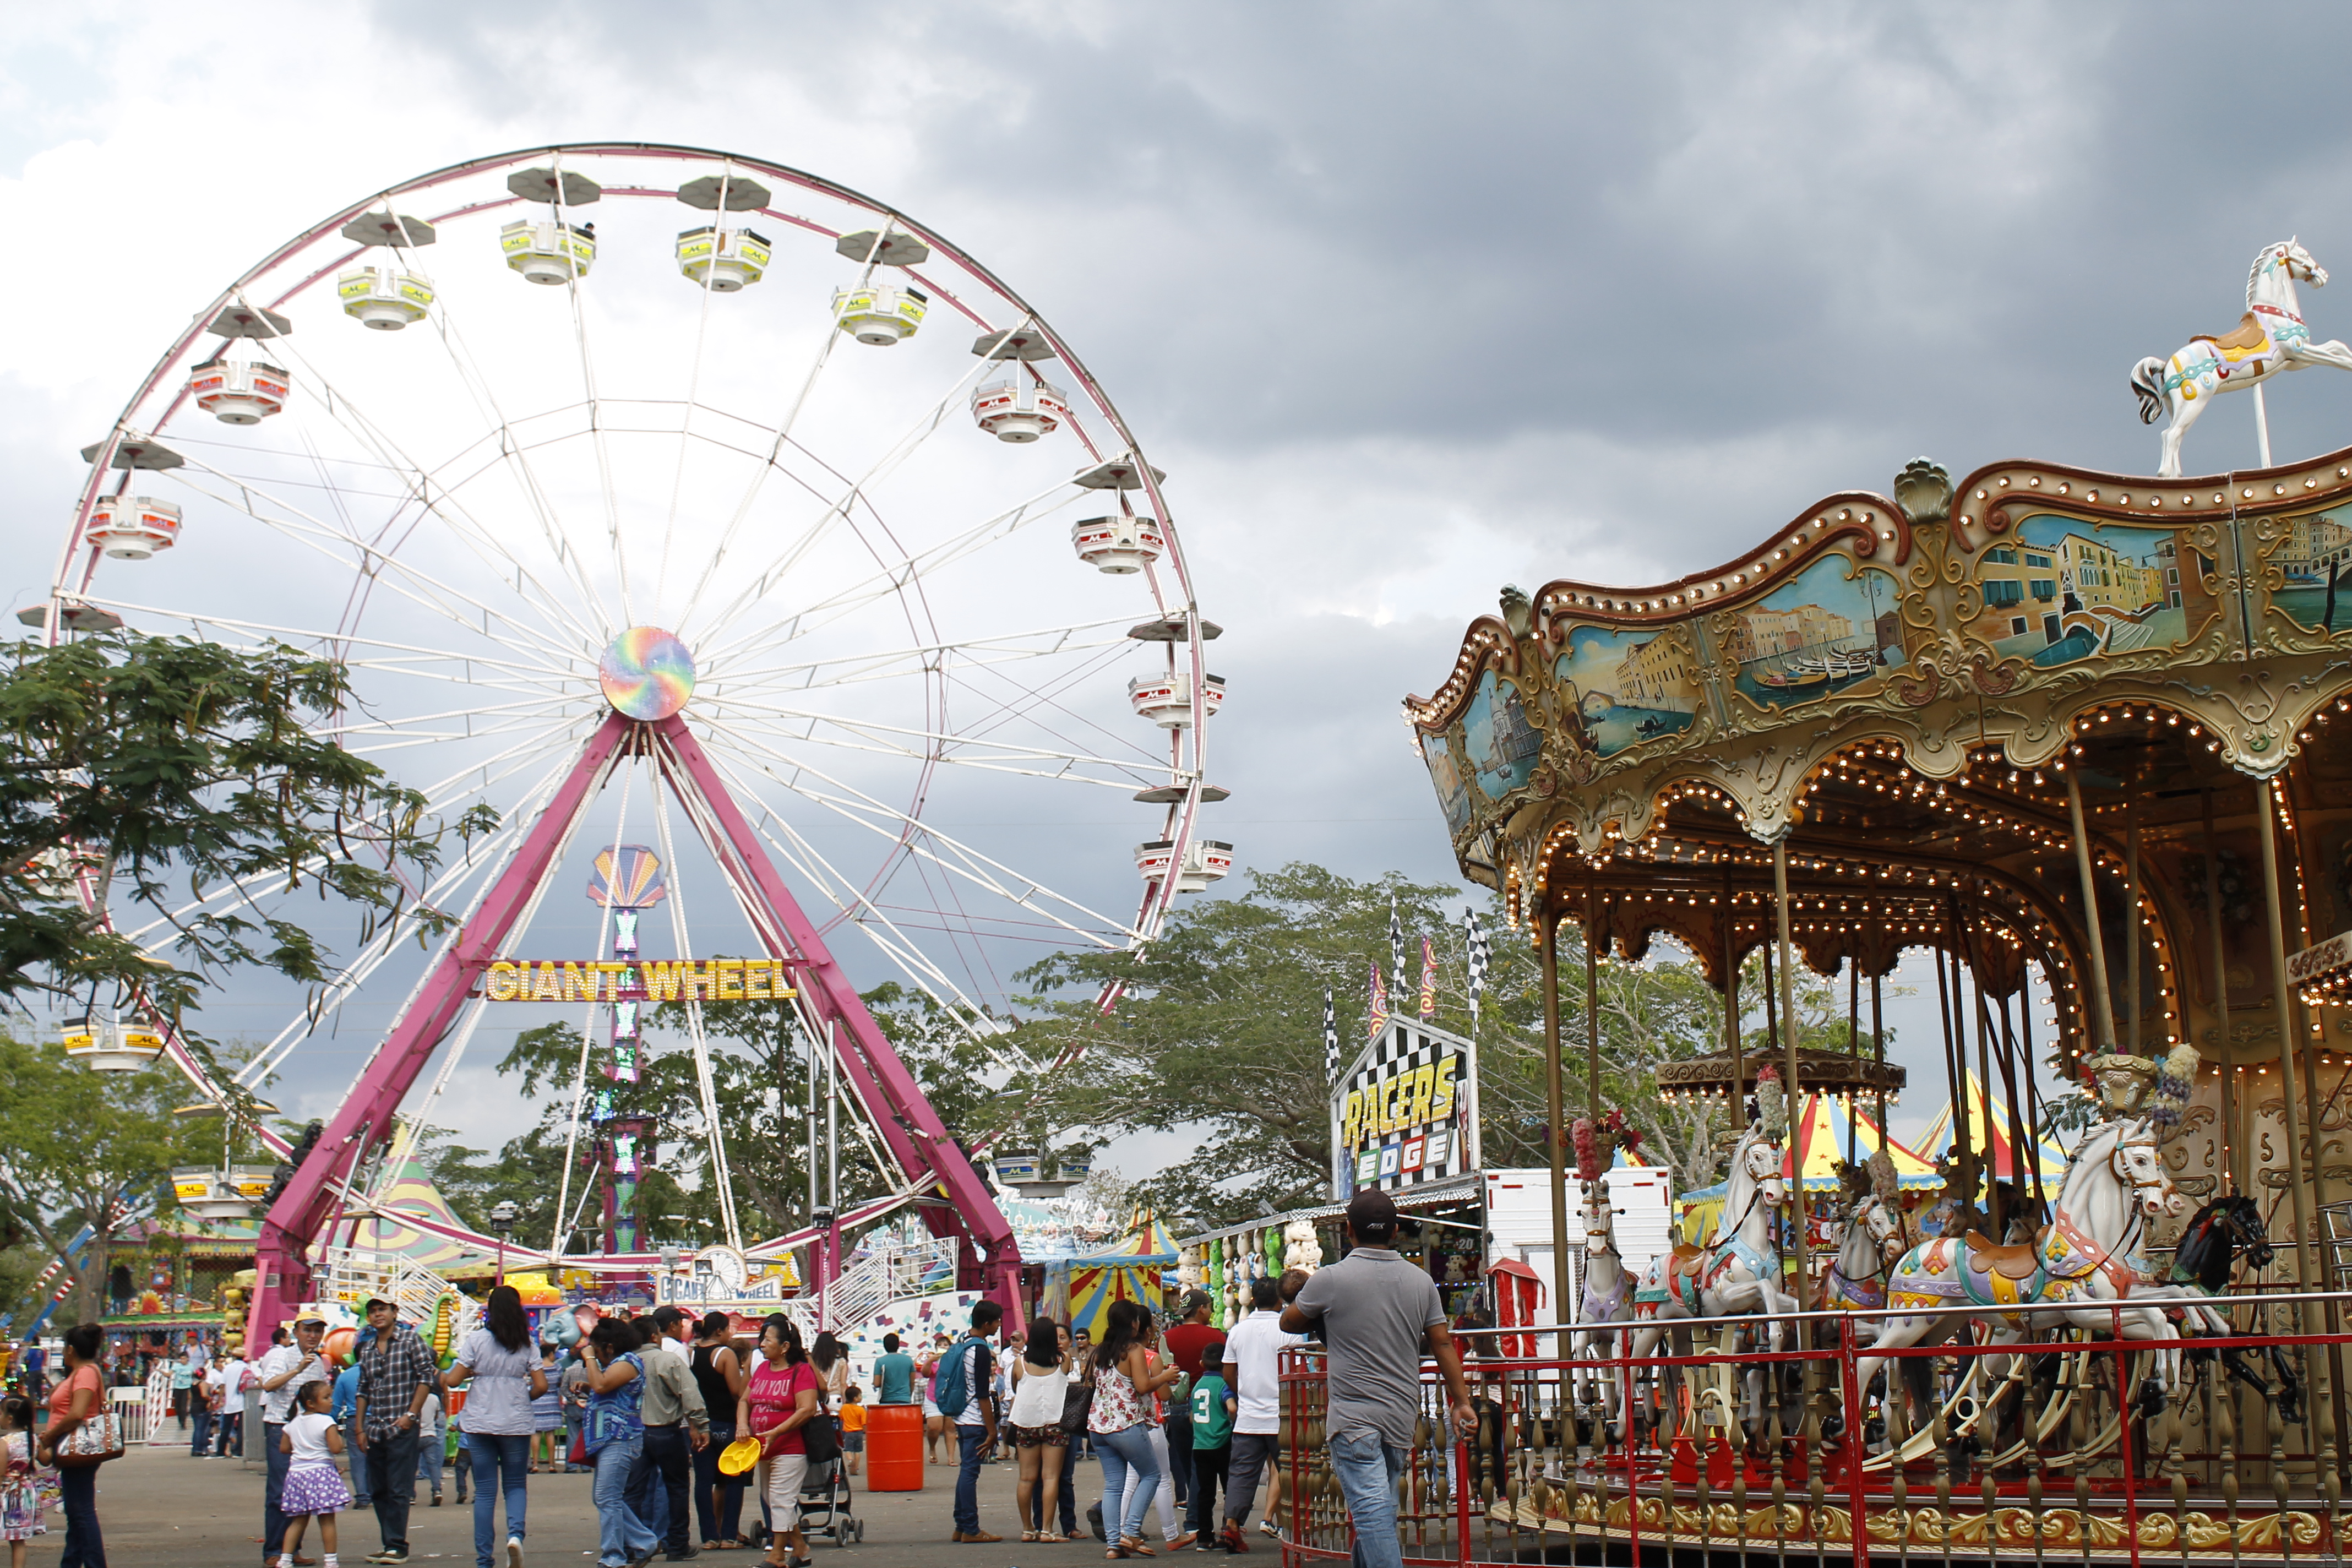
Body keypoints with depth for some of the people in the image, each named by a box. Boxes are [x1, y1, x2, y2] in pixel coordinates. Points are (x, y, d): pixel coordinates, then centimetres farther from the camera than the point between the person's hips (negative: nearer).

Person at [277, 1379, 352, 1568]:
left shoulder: (293, 1423, 9)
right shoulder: (326, 1422, -12)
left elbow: (284, 1448, 14)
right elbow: (336, 1448, -18)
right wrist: (339, 1437, 1)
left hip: (296, 1473, 6)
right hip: (321, 1473, -6)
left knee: (299, 1520, 13)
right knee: (327, 1520, -1)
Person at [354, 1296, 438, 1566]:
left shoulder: (410, 1339, -2)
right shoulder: (367, 1351, 14)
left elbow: (426, 1377, -6)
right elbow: (363, 1391, 17)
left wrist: (411, 1414, -12)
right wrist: (360, 1429, 12)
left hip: (402, 1429, -6)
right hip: (375, 1430, 6)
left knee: (398, 1490, -7)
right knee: (378, 1492, 8)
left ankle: (398, 1546, -4)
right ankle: (390, 1544, 16)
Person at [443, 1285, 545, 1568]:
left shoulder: (476, 1340, -5)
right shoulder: (526, 1344, 0)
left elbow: (453, 1381, -7)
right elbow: (541, 1387, -4)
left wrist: (443, 1377, 15)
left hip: (480, 1424, -1)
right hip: (516, 1425, 1)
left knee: (485, 1492, 6)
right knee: (515, 1485, 14)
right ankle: (515, 1534, -13)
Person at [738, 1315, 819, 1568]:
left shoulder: (801, 1371, -13)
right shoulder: (762, 1369, 10)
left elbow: (807, 1409, -20)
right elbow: (745, 1400, 16)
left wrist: (776, 1433, -24)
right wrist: (742, 1425, -4)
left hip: (789, 1450, -8)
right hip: (763, 1450, 8)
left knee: (782, 1502, -6)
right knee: (774, 1502, 14)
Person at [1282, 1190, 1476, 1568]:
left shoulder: (1330, 1279, -7)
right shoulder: (1420, 1280, 4)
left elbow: (1289, 1322, 8)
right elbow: (1443, 1344, 6)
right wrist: (1462, 1402, 12)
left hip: (1353, 1416, -5)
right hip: (1403, 1416, 5)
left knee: (1372, 1511, -11)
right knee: (1382, 1511, 17)